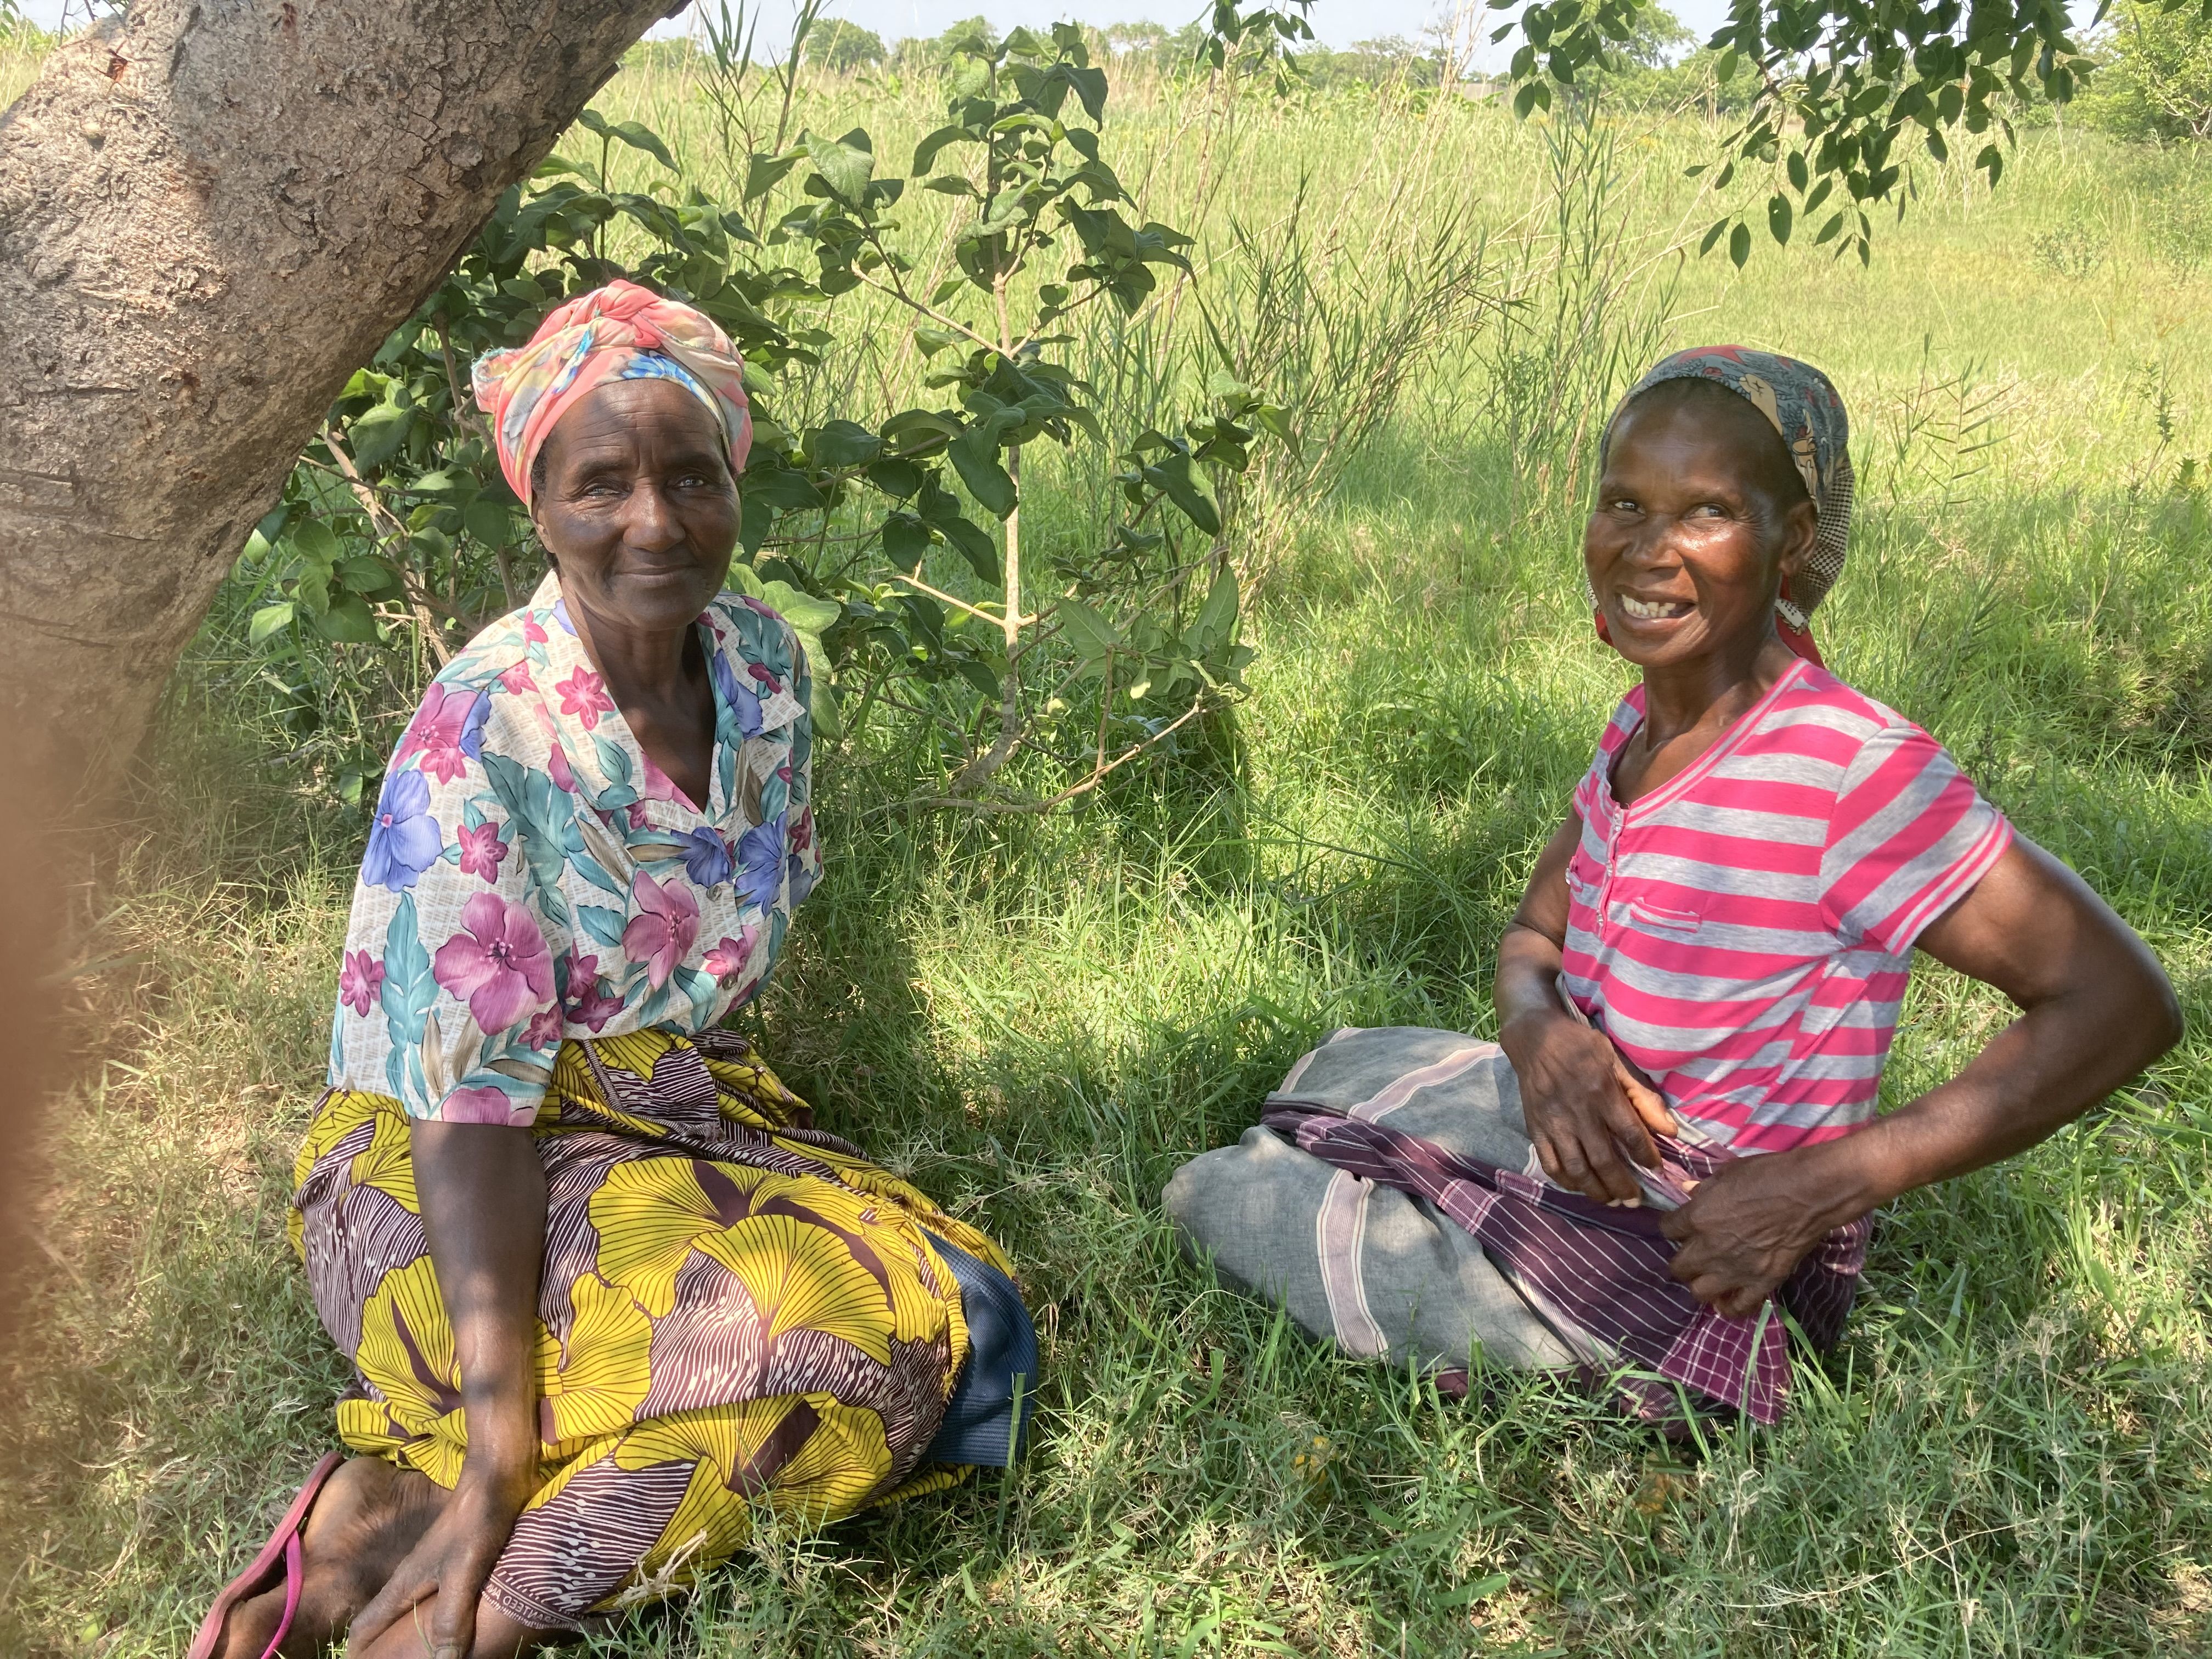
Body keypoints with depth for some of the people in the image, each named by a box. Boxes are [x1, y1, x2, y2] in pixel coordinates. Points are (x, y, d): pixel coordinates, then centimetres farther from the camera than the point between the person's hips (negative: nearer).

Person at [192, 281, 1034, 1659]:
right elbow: (467, 1104, -23)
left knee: (963, 1317, -17)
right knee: (853, 1350, -28)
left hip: (692, 1118, 7)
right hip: (457, 1185, -7)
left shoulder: (767, 666, -3)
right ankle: (387, 1544, -16)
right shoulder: (480, 743, -21)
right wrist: (498, 1453, -28)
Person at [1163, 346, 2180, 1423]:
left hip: (1696, 1267, -8)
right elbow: (1532, 938, 8)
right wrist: (1539, 1028, -18)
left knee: (1213, 1203, 1)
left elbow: (2127, 1007, -26)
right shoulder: (1645, 722, -2)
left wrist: (1817, 1186, -28)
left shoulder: (1850, 773, -27)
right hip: (1593, 1156, 9)